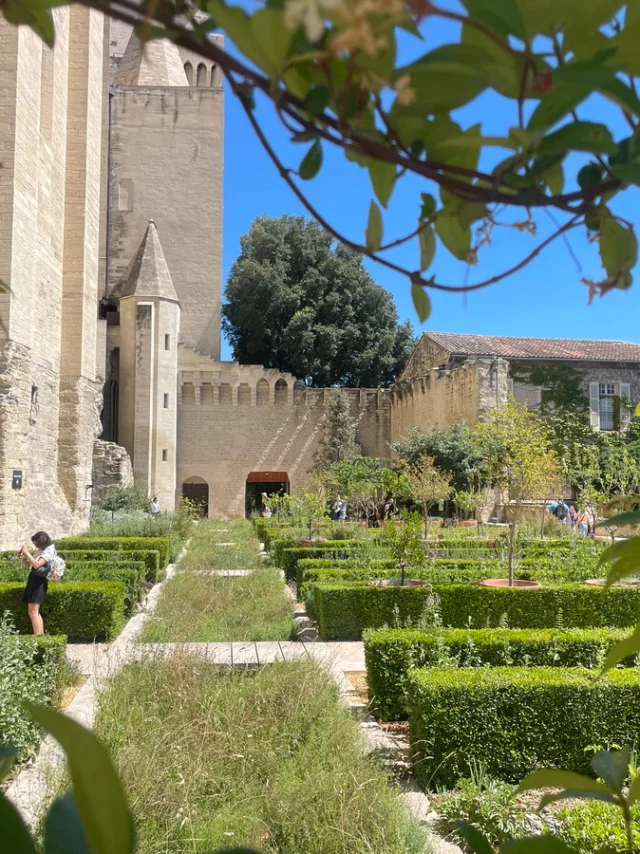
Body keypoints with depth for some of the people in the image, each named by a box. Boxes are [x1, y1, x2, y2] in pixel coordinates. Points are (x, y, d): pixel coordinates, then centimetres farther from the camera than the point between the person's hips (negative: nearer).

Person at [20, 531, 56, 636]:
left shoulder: (48, 551, -12)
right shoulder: (40, 551, 15)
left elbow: (36, 564, -26)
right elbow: (28, 565, 21)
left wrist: (27, 552, -19)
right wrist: (22, 558, 2)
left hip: (38, 582, -10)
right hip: (34, 581, 10)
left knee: (33, 612, -14)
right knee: (35, 612, 13)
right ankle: (41, 636, 16)